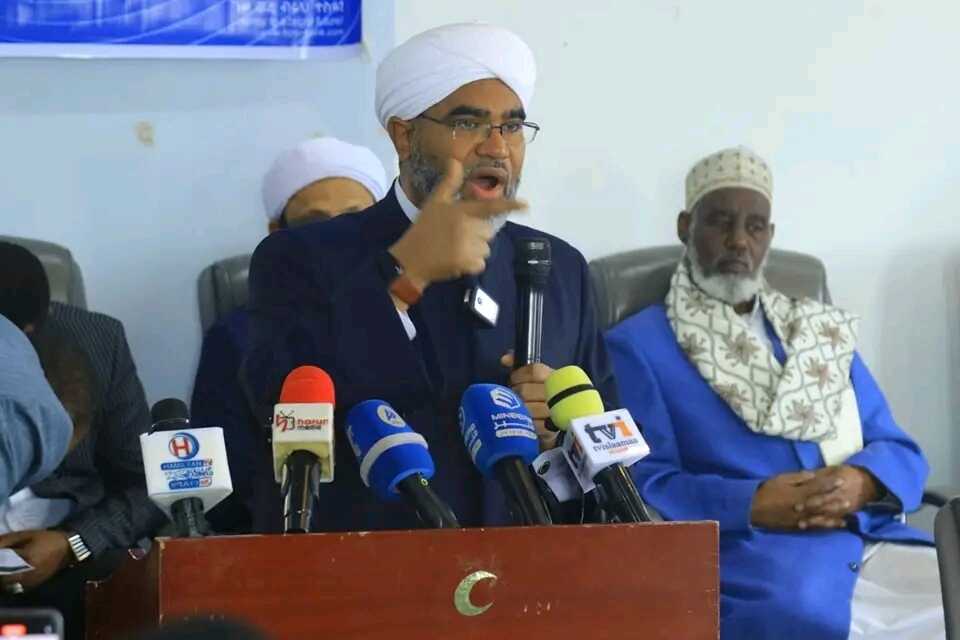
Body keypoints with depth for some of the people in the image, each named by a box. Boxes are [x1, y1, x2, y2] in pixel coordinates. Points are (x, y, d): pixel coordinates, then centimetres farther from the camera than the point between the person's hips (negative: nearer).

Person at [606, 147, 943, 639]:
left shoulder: (823, 331, 25)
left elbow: (900, 451, 18)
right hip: (745, 555, -5)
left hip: (869, 539, 5)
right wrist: (755, 505, -18)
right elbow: (642, 487, -4)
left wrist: (860, 482, -6)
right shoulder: (637, 346, 9)